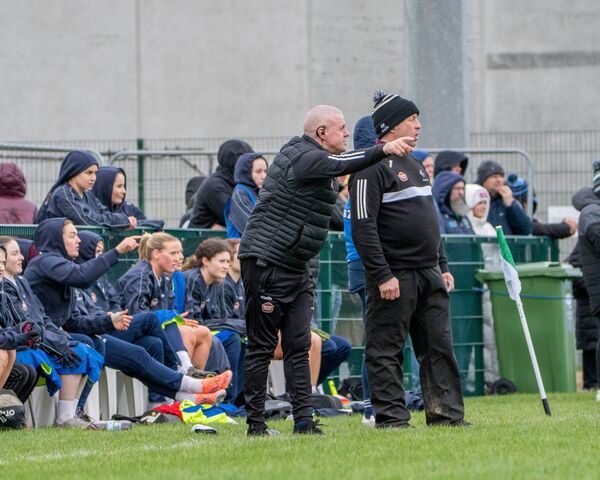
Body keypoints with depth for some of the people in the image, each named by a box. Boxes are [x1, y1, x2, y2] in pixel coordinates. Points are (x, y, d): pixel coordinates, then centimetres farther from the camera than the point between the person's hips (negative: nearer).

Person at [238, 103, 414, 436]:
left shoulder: (313, 158, 16)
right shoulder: (303, 157, -16)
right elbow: (343, 165, -34)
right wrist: (384, 150, -46)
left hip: (295, 267, 10)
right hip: (265, 262, -10)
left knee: (298, 346, 3)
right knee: (262, 346, -4)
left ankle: (303, 421, -1)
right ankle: (256, 424, -1)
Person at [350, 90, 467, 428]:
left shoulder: (415, 165, 19)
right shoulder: (372, 167, -10)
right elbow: (363, 227, -17)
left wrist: (443, 267, 20)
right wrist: (382, 276, -21)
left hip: (429, 274, 9)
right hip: (395, 278, -9)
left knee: (440, 346, 7)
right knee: (387, 350, -2)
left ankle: (447, 413, 10)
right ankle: (391, 417, 0)